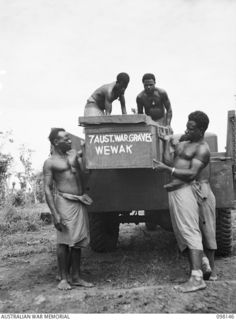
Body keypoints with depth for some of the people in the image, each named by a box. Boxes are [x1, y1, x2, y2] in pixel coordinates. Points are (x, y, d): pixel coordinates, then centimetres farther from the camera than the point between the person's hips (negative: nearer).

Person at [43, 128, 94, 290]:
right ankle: (63, 278, 3)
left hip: (80, 203, 6)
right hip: (64, 202, -6)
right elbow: (48, 190, -7)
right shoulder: (50, 163, -2)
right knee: (64, 241, -7)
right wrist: (55, 214, -15)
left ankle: (76, 277, 15)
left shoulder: (74, 154, 16)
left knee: (78, 242, 8)